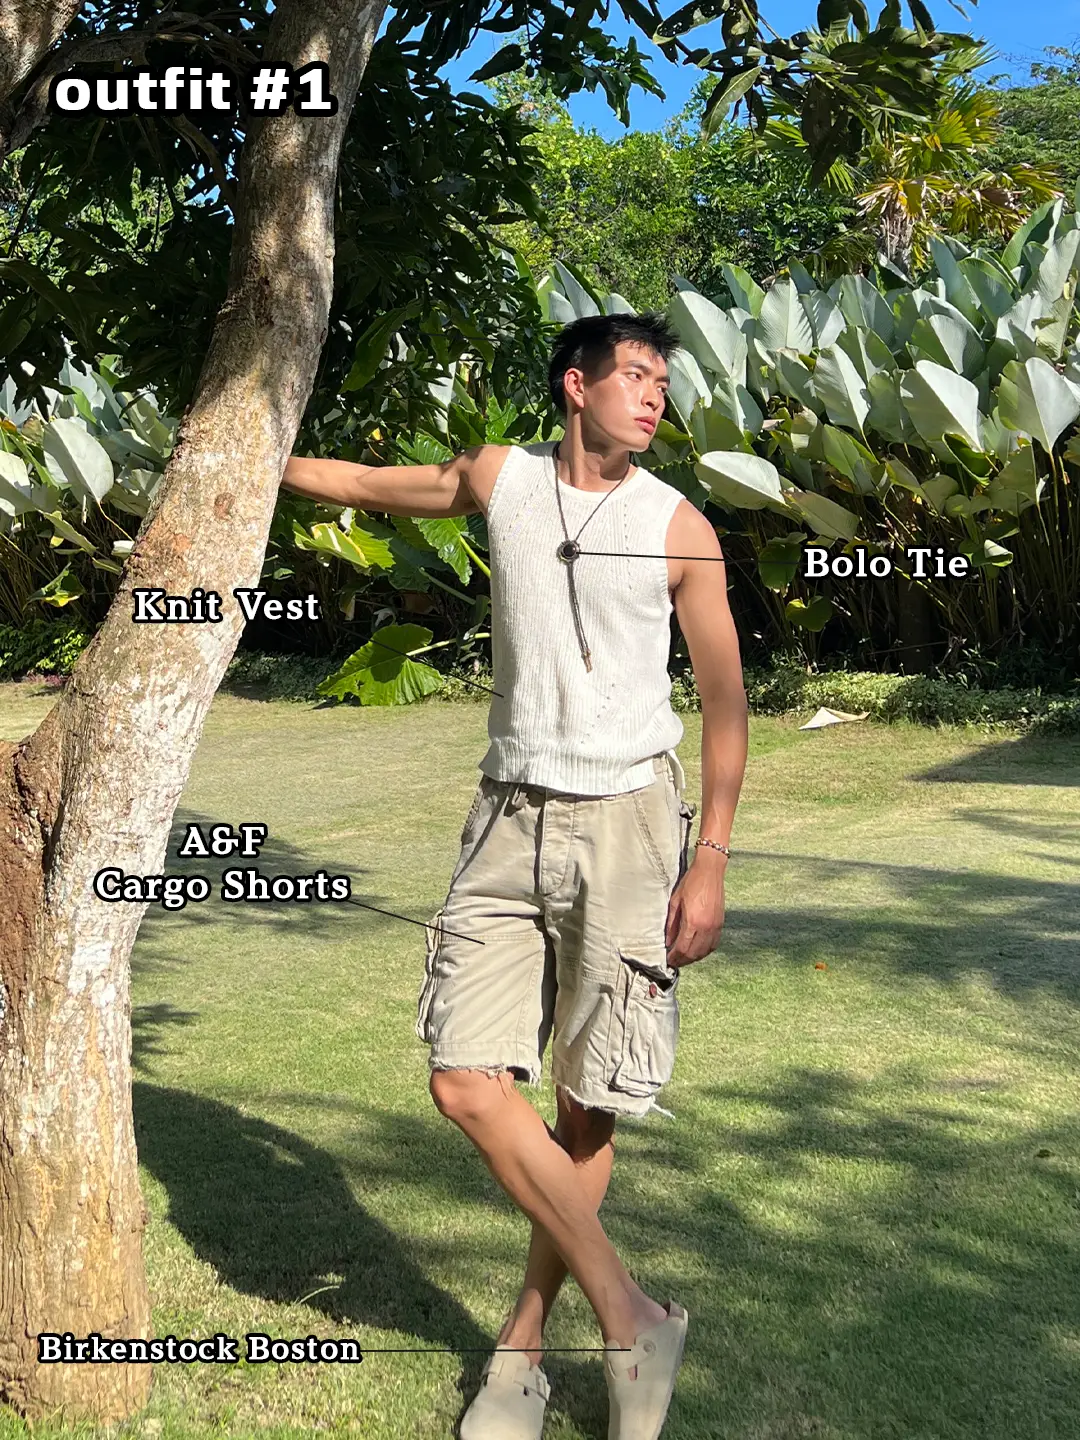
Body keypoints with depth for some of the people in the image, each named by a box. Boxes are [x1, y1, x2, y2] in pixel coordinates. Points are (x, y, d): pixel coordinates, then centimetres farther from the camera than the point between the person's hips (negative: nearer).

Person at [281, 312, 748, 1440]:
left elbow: (724, 697, 1)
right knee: (468, 1082, -7)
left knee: (587, 1101, 1)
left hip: (626, 819, -2)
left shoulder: (679, 526, -1)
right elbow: (366, 484, 23)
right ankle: (631, 1320, 5)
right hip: (512, 814, 3)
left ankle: (525, 1338, 21)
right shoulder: (499, 478, 6)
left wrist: (710, 862, -5)